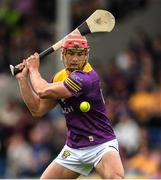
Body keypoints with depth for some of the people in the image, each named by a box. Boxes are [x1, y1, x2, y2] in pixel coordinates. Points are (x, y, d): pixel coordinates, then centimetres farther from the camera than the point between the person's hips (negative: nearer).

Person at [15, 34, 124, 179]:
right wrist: (23, 78, 6)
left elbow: (43, 91, -22)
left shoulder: (87, 77, -22)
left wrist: (34, 70, -4)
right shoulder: (60, 77, 6)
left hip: (101, 146, -8)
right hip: (73, 149, 8)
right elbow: (38, 109, 11)